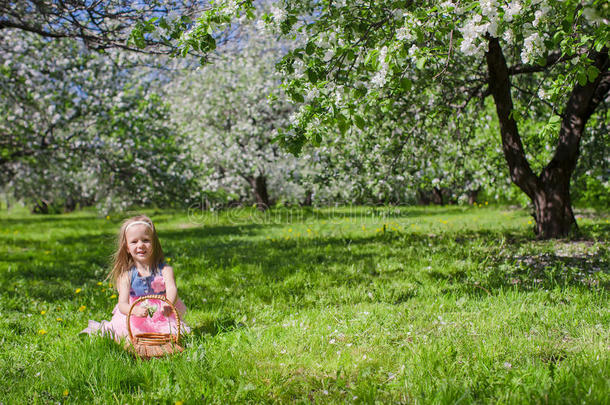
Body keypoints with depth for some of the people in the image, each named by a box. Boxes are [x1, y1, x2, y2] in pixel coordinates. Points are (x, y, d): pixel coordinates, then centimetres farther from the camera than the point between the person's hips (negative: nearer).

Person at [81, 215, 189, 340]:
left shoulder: (164, 270, -2)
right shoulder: (126, 275, -1)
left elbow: (172, 289, -20)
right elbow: (122, 304, -10)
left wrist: (168, 305, -44)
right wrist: (135, 310, -34)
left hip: (163, 317, 0)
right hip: (135, 318, 0)